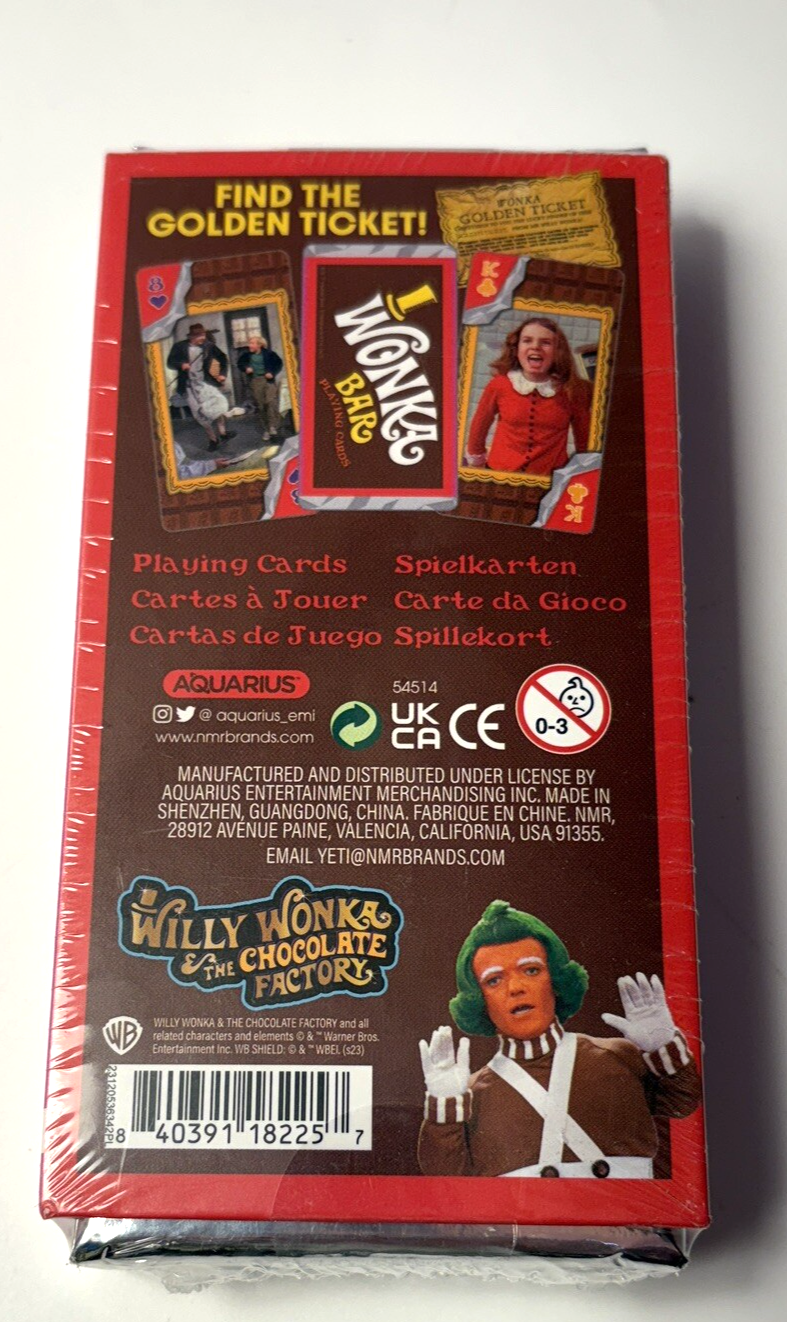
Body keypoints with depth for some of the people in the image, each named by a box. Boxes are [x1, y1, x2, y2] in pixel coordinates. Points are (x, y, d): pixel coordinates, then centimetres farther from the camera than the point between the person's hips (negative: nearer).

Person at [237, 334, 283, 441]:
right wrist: (246, 368, -7)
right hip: (255, 381, 2)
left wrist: (272, 373, -10)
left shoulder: (268, 353, -10)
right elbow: (240, 364, 13)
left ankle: (272, 426, -12)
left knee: (271, 401, -20)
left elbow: (279, 363, 2)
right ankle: (266, 429, 14)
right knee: (261, 405, 5)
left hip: (268, 379, -2)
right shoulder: (246, 354, -4)